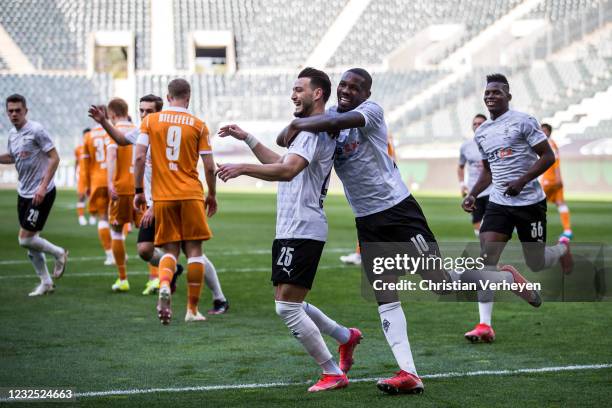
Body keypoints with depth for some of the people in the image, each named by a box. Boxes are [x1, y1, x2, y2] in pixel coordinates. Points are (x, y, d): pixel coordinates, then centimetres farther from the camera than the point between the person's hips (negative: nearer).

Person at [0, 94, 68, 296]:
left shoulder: (36, 130, -14)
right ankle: (46, 283, 19)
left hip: (42, 194, -8)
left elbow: (54, 158, -16)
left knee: (26, 239, -10)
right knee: (30, 242, 8)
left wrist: (43, 186, -21)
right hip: (24, 193, 8)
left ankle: (59, 253, 15)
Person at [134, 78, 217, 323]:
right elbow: (209, 166, 1)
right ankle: (192, 310, 6)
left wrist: (139, 191, 6)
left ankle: (164, 286, -21)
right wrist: (212, 195, 15)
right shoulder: (198, 125, 2)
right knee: (194, 250, 6)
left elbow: (139, 157, -3)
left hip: (162, 196, 1)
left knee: (170, 250, 10)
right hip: (191, 195, -1)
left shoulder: (150, 121, 4)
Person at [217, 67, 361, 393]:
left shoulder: (316, 130, -14)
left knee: (287, 308, -9)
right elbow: (280, 164, 35)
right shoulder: (310, 130, 21)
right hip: (292, 231, 11)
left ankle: (333, 373, -1)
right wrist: (247, 139, 32)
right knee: (291, 305, 18)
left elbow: (288, 170, -29)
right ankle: (346, 337, 32)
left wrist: (243, 168, -33)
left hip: (301, 232, -11)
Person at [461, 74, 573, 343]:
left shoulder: (523, 122, -8)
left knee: (536, 264, 4)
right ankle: (484, 325, -15)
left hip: (530, 202, -5)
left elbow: (548, 156, -10)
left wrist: (521, 181, -21)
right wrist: (472, 195, 7)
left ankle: (563, 248, 41)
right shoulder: (481, 133, 12)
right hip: (498, 202, 5)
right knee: (486, 256, -13)